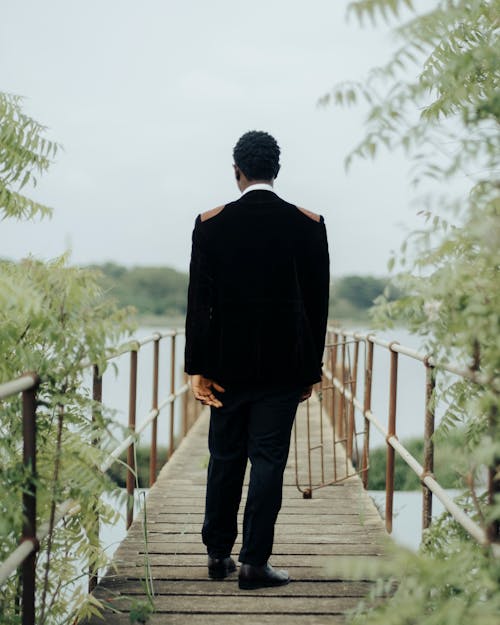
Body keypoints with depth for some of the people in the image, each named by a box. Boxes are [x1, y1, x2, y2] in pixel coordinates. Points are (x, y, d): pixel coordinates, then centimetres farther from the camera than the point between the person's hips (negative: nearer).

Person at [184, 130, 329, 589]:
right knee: (268, 458, 3)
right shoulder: (309, 224, -3)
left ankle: (219, 554, 20)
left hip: (227, 361, 1)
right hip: (284, 362, -1)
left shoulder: (211, 223, -3)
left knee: (225, 457, 13)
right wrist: (311, 369, 7)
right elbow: (318, 303, 0)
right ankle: (255, 561, 3)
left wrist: (197, 367, -2)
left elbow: (199, 300, -5)